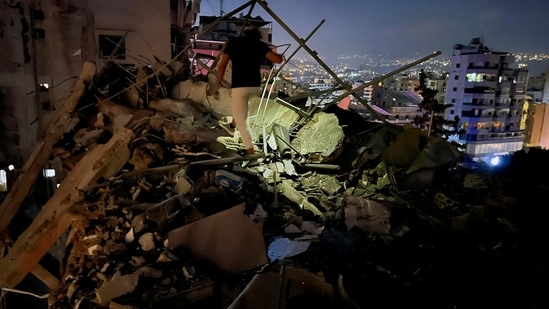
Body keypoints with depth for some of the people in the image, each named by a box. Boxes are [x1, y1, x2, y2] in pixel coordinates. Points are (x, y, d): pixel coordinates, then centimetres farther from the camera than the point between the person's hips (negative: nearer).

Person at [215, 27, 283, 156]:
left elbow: (222, 65, 6)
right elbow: (278, 60, 1)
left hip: (239, 86, -3)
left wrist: (218, 82, 20)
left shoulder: (233, 42, 7)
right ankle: (235, 122, 52)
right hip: (255, 85, 4)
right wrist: (281, 56, 25)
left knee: (242, 123, 1)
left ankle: (252, 155, -4)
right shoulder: (260, 44, 8)